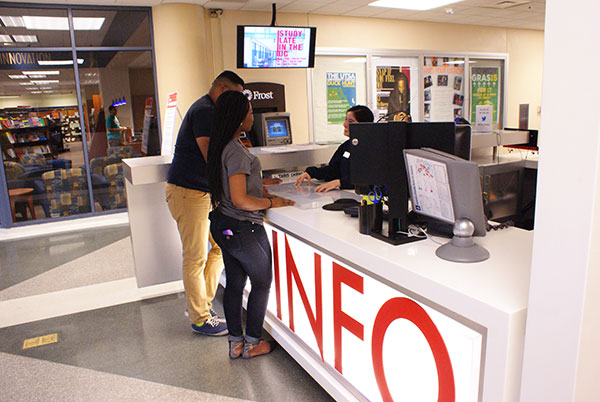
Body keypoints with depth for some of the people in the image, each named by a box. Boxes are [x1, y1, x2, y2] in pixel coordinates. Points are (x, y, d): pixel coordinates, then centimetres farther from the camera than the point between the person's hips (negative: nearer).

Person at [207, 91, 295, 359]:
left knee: (234, 283, 17)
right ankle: (252, 343, 24)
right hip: (242, 227, -9)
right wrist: (271, 202, -14)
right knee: (262, 282, 11)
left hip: (222, 224, 9)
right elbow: (240, 200, -25)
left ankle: (235, 342, 30)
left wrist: (260, 188, 16)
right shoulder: (236, 151, -23)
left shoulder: (221, 146, 7)